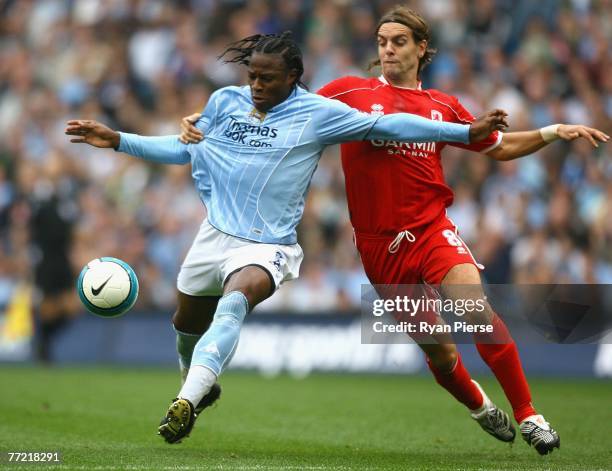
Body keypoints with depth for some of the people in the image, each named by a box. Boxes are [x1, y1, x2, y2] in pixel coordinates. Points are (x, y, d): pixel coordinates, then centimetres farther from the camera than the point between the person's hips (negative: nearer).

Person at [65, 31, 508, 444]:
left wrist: (467, 132, -6)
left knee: (233, 304, -33)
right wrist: (117, 140, 14)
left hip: (266, 246, -5)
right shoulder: (225, 101, 7)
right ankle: (200, 384, 48)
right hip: (215, 234, 5)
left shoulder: (318, 113, -4)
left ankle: (186, 403, -45)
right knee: (187, 323, 15)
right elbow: (185, 149, 20)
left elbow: (386, 125, -3)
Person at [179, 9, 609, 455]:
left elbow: (500, 147, 22)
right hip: (379, 245, 0)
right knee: (439, 351, 4)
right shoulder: (350, 92, 3)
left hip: (432, 230, 0)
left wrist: (555, 131, 10)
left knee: (477, 312, -25)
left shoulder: (443, 106, 10)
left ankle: (528, 415, -14)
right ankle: (478, 405, 35)